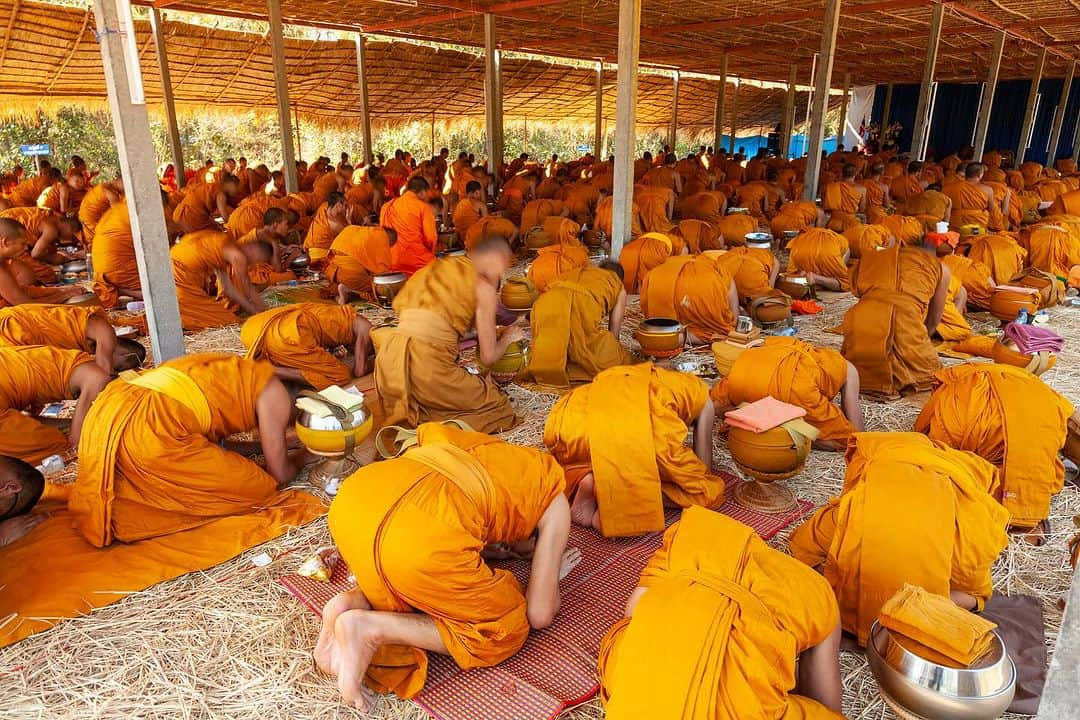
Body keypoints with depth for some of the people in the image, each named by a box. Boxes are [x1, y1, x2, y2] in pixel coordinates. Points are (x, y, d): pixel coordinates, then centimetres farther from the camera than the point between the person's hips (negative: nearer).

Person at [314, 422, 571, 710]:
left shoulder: (484, 449, 35)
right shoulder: (554, 502, 21)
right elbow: (540, 615, 19)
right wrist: (550, 572, 40)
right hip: (422, 540, -7)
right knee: (506, 629, 19)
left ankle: (354, 603, 9)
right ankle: (373, 628, 2)